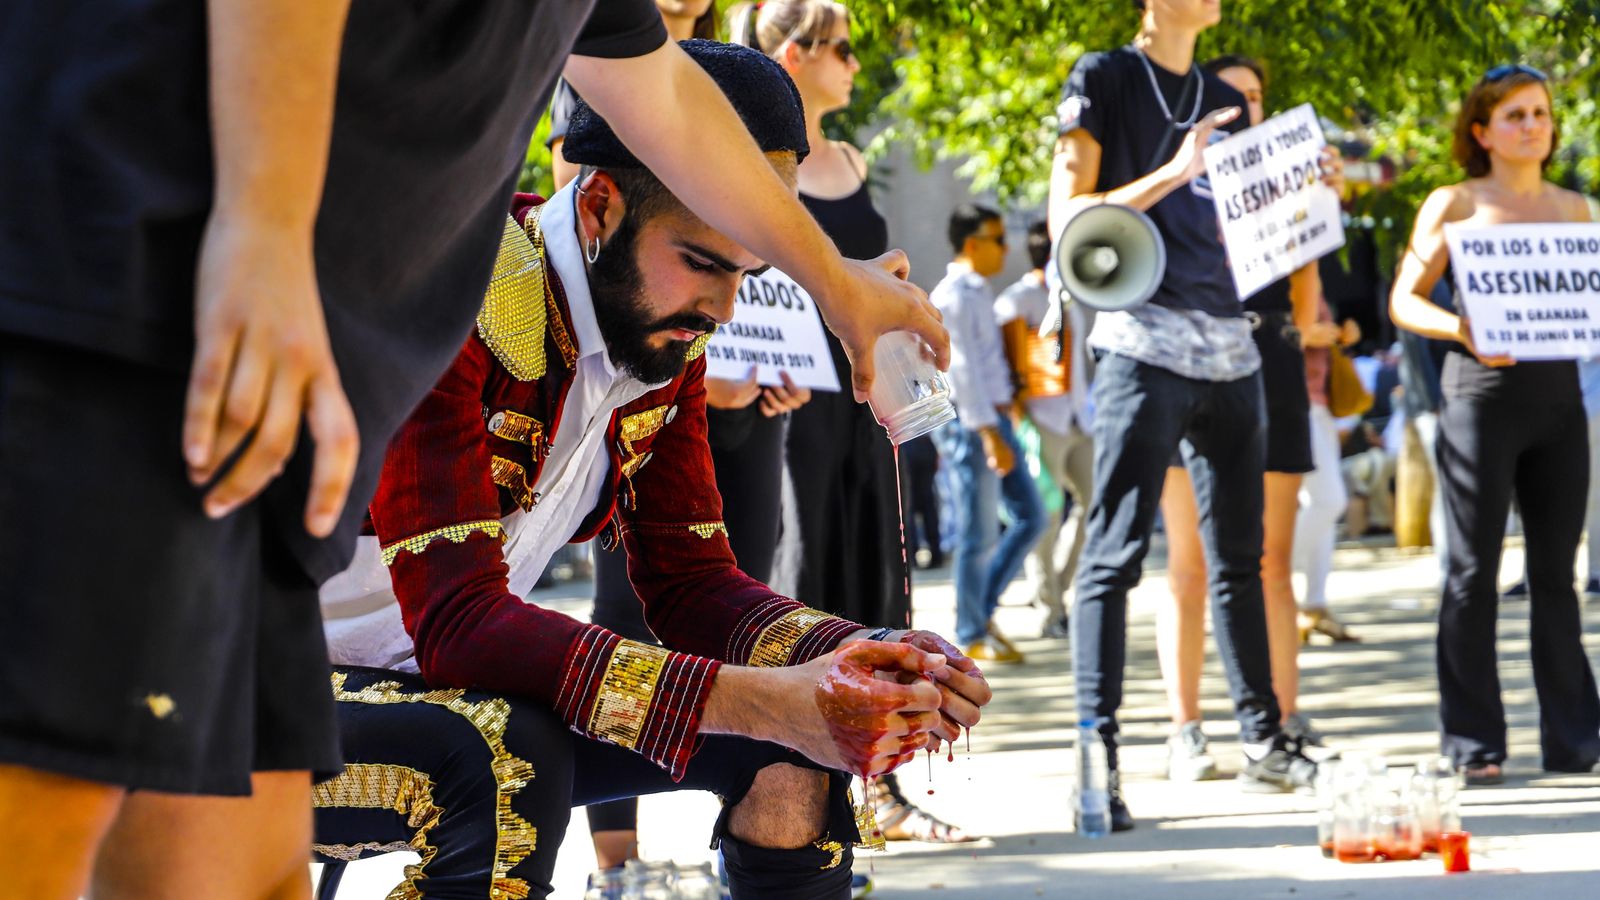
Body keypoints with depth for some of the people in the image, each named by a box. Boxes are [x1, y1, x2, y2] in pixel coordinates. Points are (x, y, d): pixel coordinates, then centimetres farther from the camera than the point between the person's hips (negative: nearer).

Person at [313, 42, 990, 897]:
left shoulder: (666, 337, -1)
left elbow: (688, 580, 2)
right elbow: (459, 621, -34)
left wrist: (867, 656, -19)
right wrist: (761, 699, -39)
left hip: (463, 683, 8)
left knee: (799, 727, -4)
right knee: (510, 759, -37)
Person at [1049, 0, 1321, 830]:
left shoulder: (1224, 102, 20)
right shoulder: (1104, 79, 0)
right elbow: (1065, 221, -7)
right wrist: (1169, 174, -16)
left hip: (1228, 344, 7)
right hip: (1143, 340, -7)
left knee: (1239, 554, 11)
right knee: (1116, 551, -9)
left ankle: (1263, 743, 18)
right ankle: (1097, 756, -10)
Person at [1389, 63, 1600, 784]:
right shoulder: (1455, 204, 2)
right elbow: (1404, 301, -1)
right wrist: (1463, 330, -19)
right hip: (1482, 392, -4)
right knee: (1474, 569, -2)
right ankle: (1473, 743, 2)